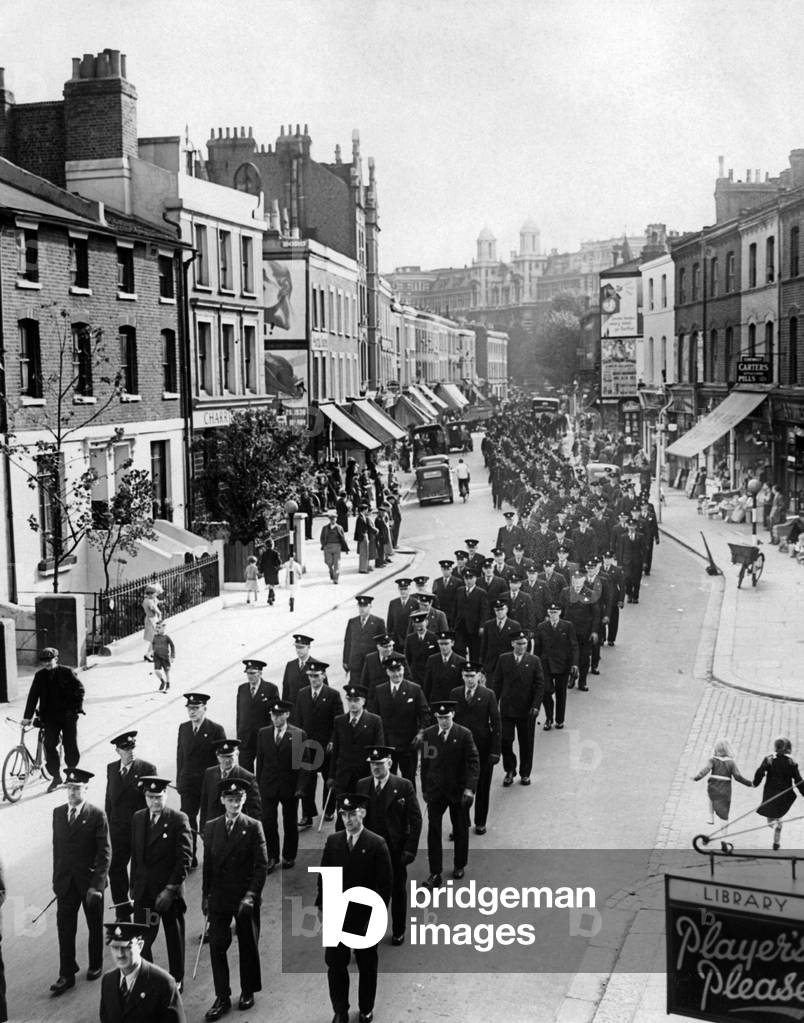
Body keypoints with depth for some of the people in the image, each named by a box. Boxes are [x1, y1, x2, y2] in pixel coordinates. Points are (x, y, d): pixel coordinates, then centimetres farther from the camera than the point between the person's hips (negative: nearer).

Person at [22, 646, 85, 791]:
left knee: (71, 745, 1)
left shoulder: (67, 672, -3)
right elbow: (33, 696, 2)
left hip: (68, 715, -2)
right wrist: (27, 717, -4)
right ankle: (56, 776, 2)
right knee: (49, 745, -7)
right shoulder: (40, 676, 4)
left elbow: (79, 689, 1)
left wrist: (77, 708, -7)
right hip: (50, 717, 2)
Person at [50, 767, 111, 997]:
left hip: (90, 881, -3)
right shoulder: (58, 813, 4)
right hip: (65, 882, 3)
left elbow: (105, 853, -13)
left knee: (95, 926, 13)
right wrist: (56, 879, 7)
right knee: (65, 928, 1)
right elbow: (57, 847, 9)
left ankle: (96, 965, 32)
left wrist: (97, 884, -18)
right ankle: (66, 975, 8)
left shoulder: (97, 816, -12)